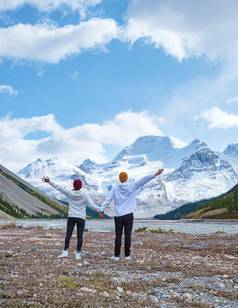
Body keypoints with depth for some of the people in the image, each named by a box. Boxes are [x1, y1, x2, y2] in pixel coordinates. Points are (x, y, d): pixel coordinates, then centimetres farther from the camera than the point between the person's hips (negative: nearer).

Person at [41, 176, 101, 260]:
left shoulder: (69, 193, -4)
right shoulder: (84, 194, -5)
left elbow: (58, 187, -5)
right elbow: (92, 204, -11)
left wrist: (49, 182, -3)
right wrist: (100, 210, -11)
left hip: (71, 217, 1)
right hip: (81, 218, -1)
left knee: (68, 234, 6)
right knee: (80, 236, 2)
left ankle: (65, 252, 0)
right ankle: (78, 254, 1)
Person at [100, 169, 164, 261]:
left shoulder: (115, 188, 2)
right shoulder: (132, 186, 0)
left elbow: (108, 199, -4)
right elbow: (143, 180, -5)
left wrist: (102, 209, -5)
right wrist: (155, 175, -7)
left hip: (118, 215, 1)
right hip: (128, 215, -1)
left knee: (118, 235, 5)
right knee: (128, 235, 4)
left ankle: (116, 255, 6)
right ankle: (127, 255, 6)